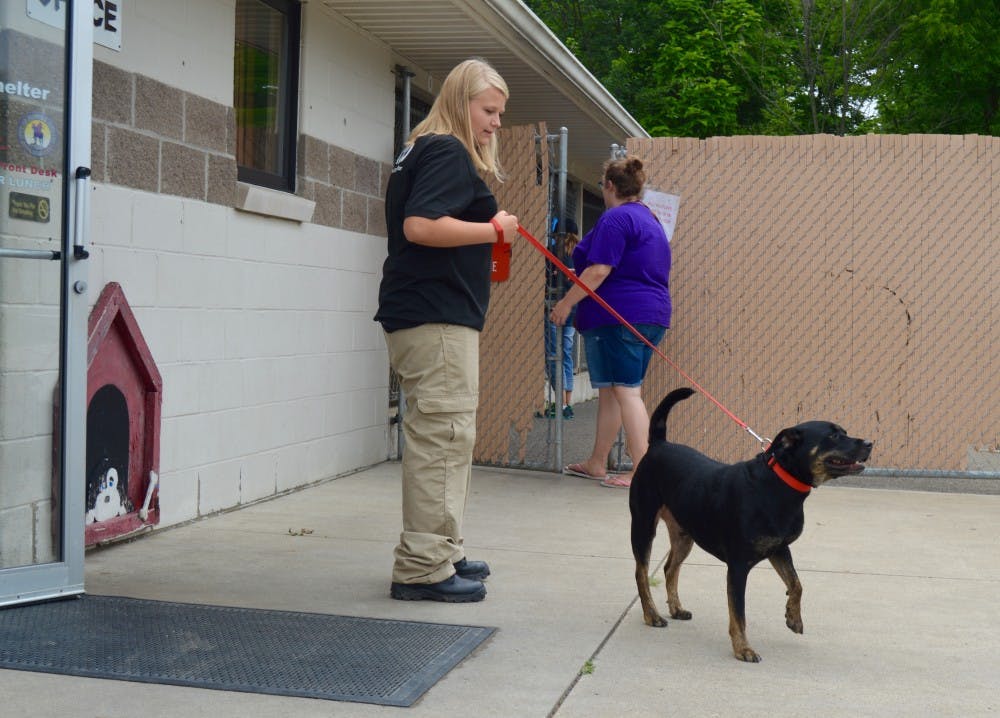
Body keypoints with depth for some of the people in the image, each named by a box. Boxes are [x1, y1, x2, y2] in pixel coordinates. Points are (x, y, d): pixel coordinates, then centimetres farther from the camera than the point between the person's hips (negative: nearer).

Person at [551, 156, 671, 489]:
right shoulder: (650, 220, 19)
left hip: (618, 315, -10)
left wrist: (566, 302, -9)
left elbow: (599, 270, -18)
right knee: (609, 390, 15)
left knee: (626, 391, -10)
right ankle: (597, 463, 21)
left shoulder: (616, 218, -11)